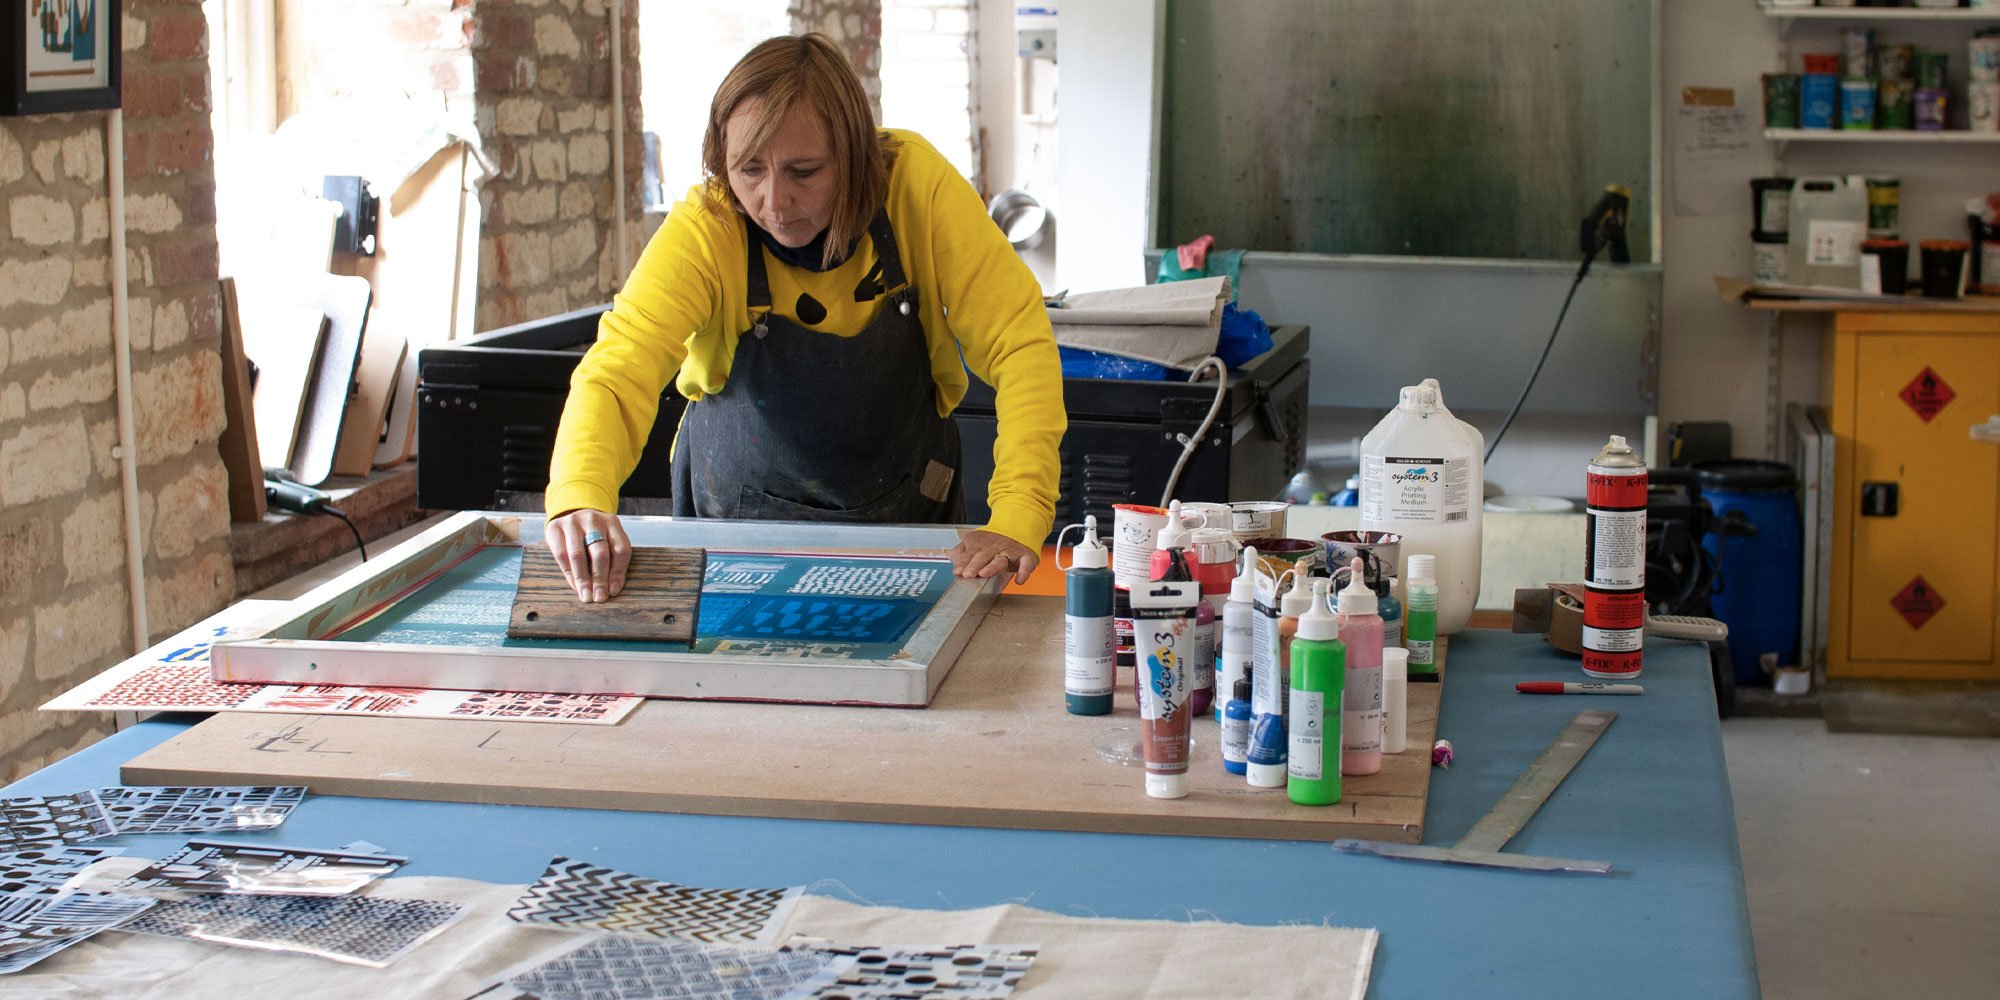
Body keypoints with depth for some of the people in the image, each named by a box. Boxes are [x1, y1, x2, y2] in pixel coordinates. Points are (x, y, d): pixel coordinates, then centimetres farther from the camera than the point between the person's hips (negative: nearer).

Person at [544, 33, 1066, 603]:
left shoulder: (914, 183, -20)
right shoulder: (704, 229, -21)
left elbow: (1019, 342, -22)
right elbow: (618, 369, -33)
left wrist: (1016, 521, -35)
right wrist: (580, 502, -54)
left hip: (905, 516, 0)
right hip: (742, 514, 1)